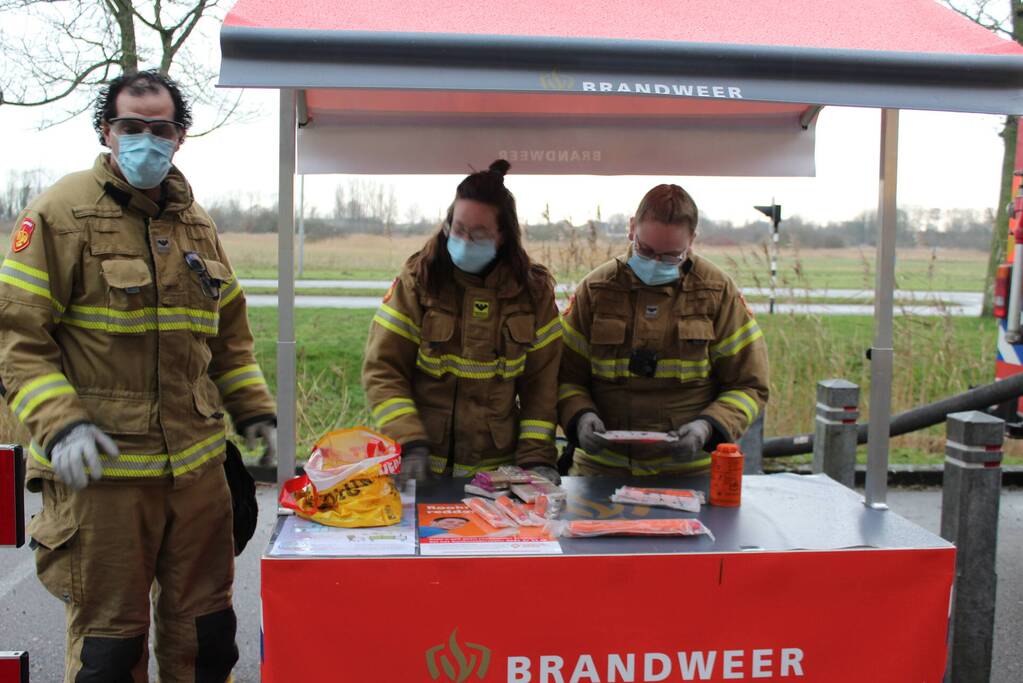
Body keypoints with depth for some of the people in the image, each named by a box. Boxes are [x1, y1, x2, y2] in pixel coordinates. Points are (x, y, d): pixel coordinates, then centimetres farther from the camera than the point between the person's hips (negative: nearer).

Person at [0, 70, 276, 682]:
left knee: (205, 626, 15)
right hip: (102, 467, -5)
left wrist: (256, 413, 13)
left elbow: (229, 337, 21)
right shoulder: (61, 213, -5)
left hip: (198, 464, 5)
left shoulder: (197, 224, 13)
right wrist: (59, 424, -19)